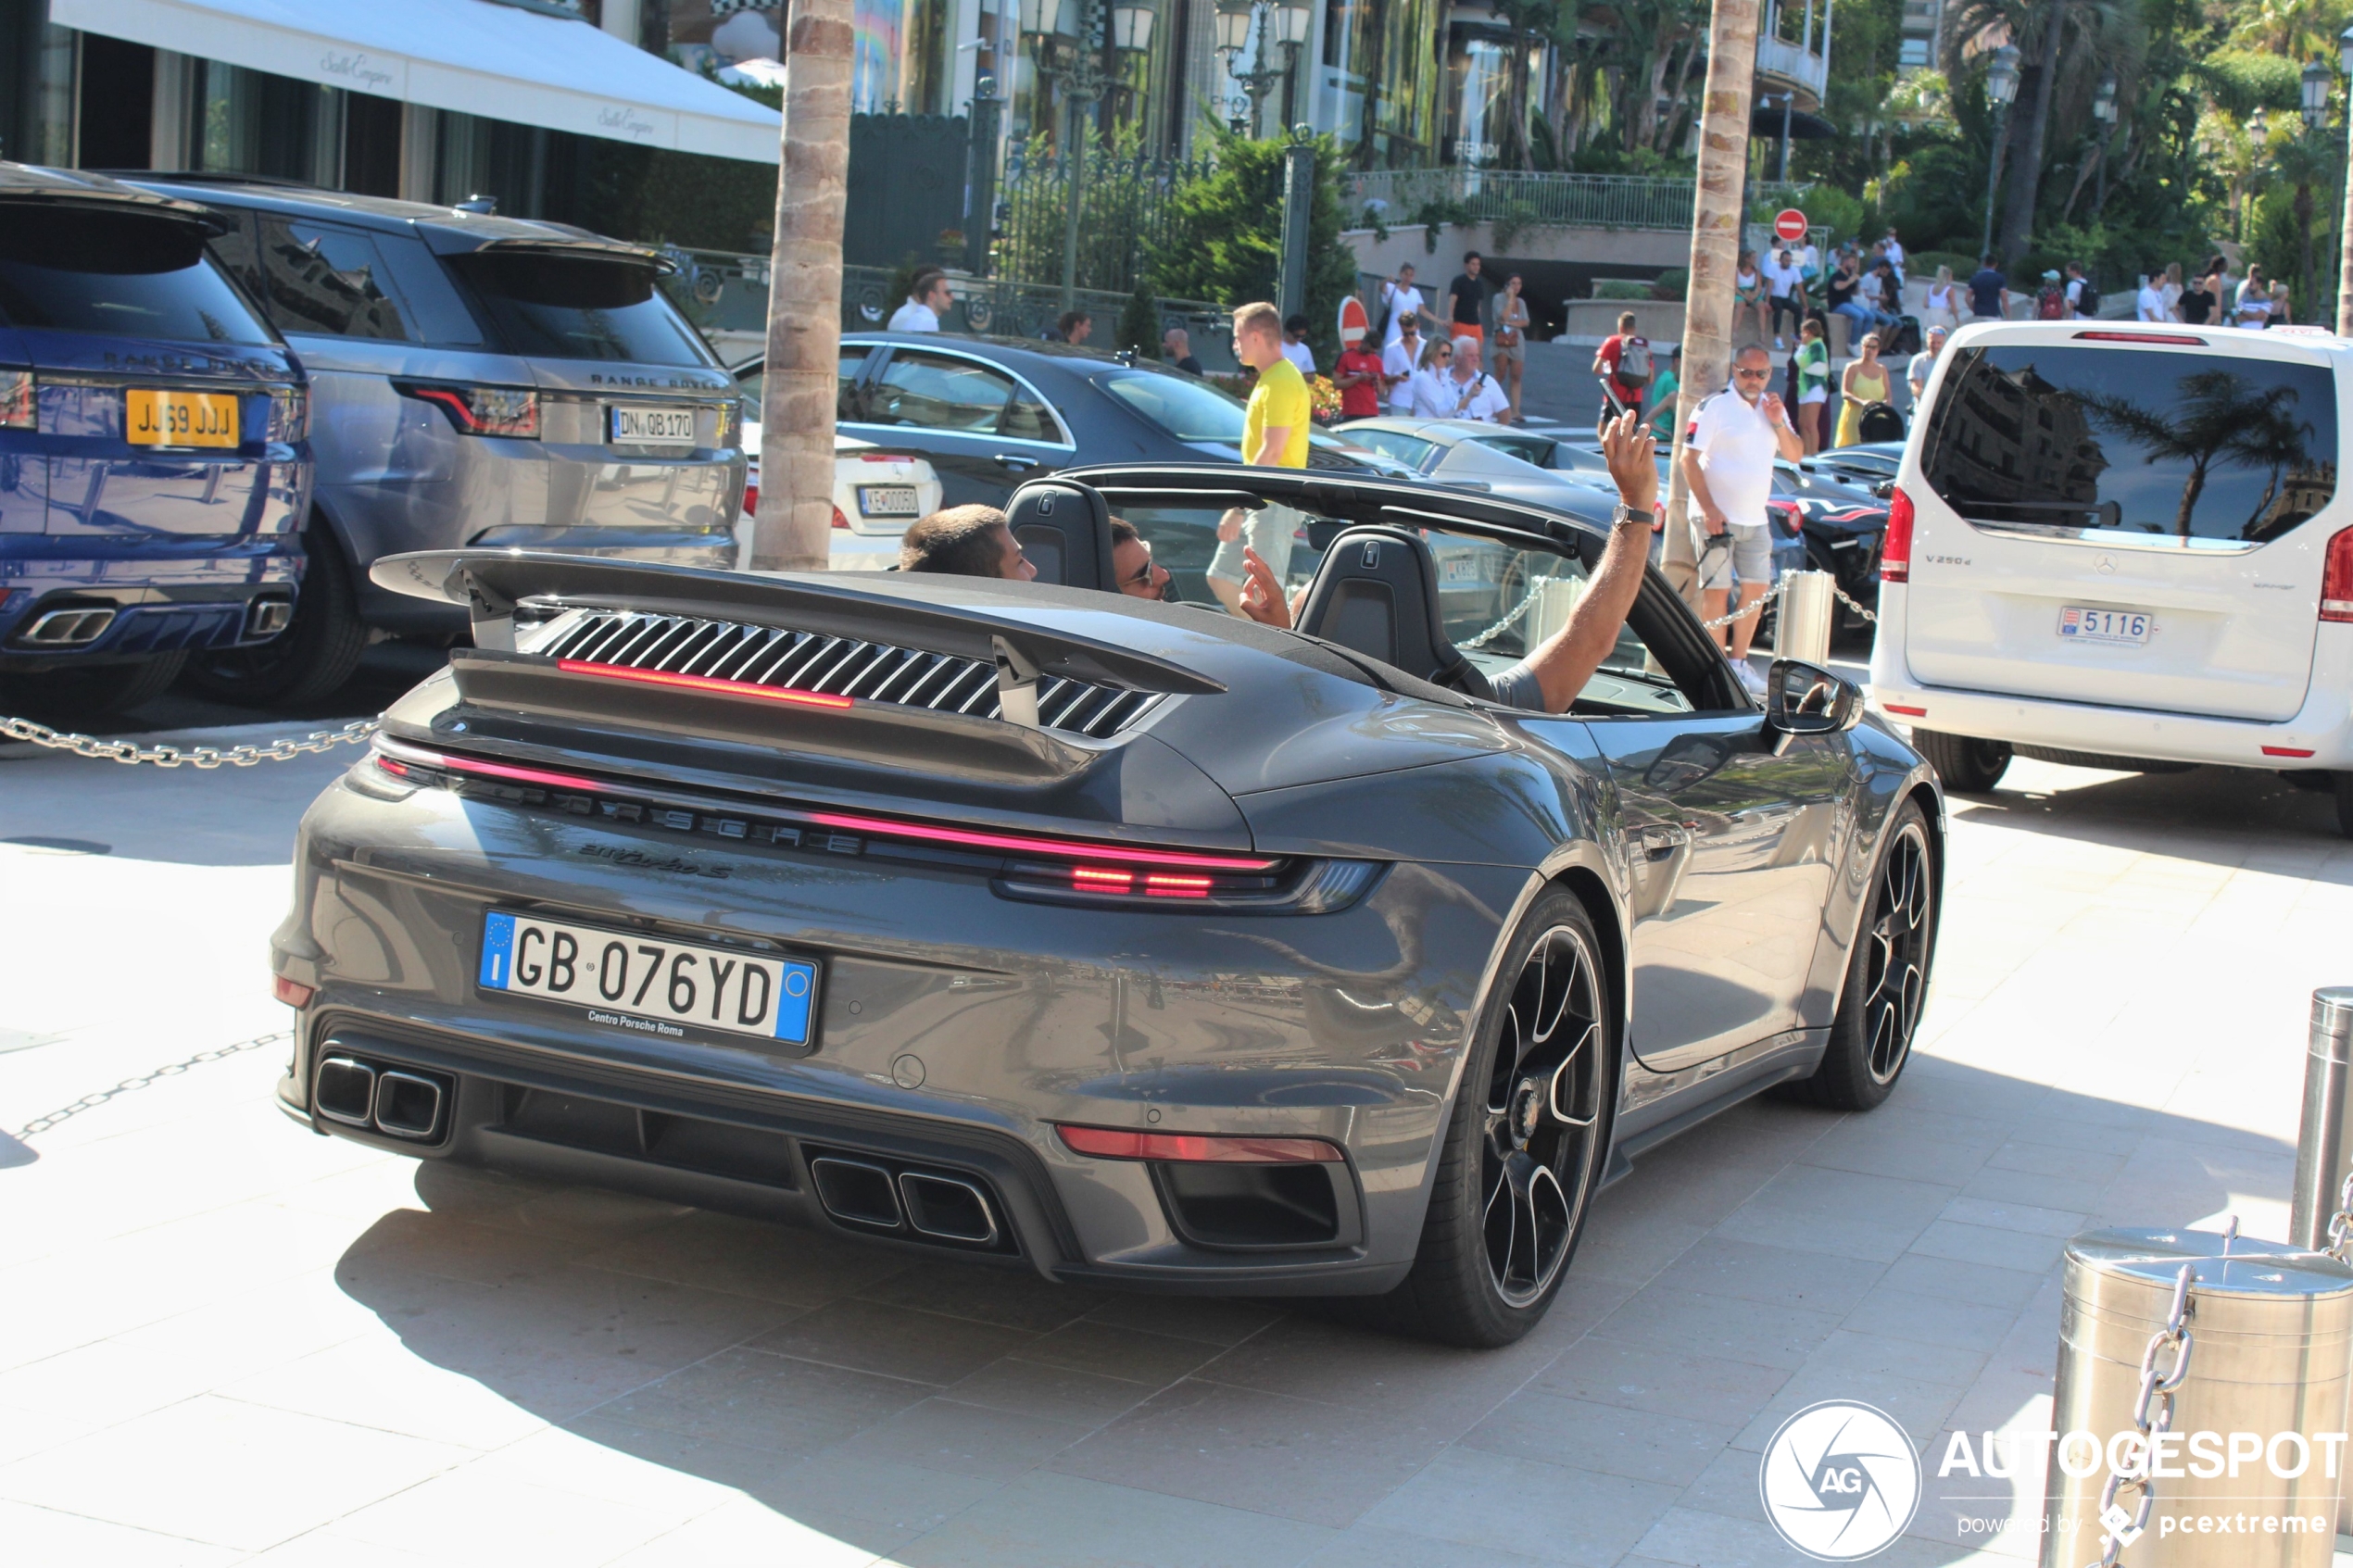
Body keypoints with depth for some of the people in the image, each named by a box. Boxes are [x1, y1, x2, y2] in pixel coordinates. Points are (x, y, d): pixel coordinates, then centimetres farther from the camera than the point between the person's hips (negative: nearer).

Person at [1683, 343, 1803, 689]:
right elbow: (1689, 459, -13)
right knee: (1717, 591, -5)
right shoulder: (1714, 407, -9)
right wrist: (1709, 509, -19)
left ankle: (1739, 663, 20)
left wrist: (1778, 424, -8)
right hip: (1719, 517, -7)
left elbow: (1795, 455, 10)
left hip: (1755, 519, 7)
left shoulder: (1774, 408, 12)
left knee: (1756, 590, 9)